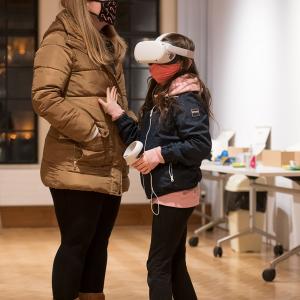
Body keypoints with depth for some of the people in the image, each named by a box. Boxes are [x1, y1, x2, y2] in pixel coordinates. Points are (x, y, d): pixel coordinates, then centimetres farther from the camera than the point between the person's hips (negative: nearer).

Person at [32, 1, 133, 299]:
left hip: (109, 168, 8)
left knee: (97, 244, 12)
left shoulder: (108, 45, 19)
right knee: (75, 244, -3)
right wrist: (89, 133, -18)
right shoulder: (61, 42, -8)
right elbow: (44, 97, -19)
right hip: (78, 167, -8)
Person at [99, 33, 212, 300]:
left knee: (158, 265, -6)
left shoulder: (186, 99, -13)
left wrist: (160, 154, -20)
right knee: (175, 265, 15)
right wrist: (117, 114, 2)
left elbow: (200, 146, -21)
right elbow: (142, 140, 12)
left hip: (175, 193, -10)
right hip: (167, 192, 10)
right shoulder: (160, 97, 15)